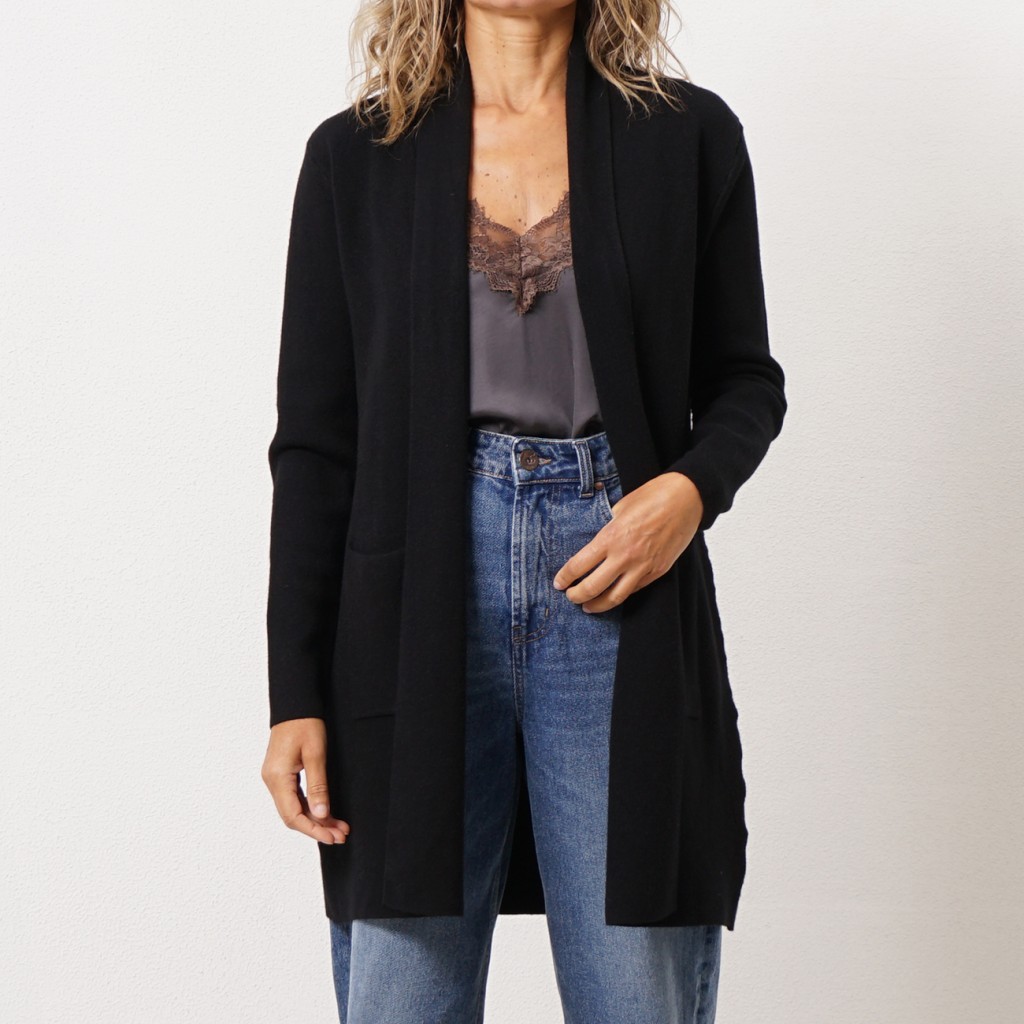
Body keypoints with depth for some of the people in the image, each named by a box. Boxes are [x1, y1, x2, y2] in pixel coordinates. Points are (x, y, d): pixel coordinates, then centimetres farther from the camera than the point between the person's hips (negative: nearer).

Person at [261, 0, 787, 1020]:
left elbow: (744, 380, 13)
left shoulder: (687, 135, 6)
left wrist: (692, 488, -10)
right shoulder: (355, 153, 7)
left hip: (617, 583, 0)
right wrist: (295, 695, 0)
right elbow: (313, 443, 5)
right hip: (421, 594, 1)